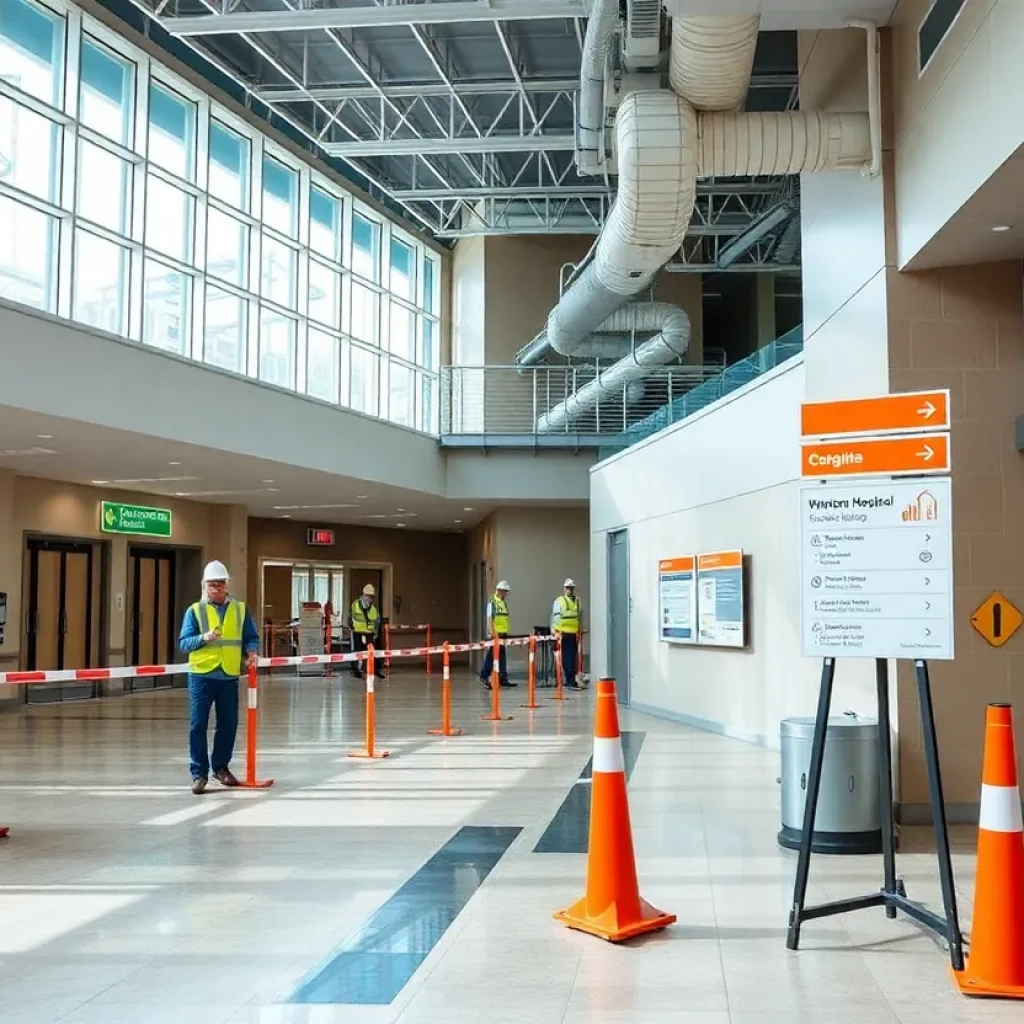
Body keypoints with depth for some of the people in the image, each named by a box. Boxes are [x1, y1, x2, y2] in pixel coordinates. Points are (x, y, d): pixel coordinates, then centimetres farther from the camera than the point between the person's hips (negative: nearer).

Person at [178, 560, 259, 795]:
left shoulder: (240, 609, 8)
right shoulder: (195, 610, 1)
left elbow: (251, 638, 9)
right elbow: (183, 643, -4)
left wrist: (252, 652, -12)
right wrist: (203, 638, -22)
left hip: (229, 676, 3)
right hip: (201, 676, -2)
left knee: (228, 724, 10)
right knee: (198, 725, -2)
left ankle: (221, 767, 27)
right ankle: (199, 773, 6)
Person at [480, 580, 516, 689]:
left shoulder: (504, 602, 17)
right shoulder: (492, 602, -8)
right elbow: (490, 618, -15)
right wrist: (492, 632, -22)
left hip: (502, 633, 8)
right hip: (494, 634, -8)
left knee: (502, 657, 9)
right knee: (491, 656, -4)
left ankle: (503, 679, 12)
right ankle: (484, 677, 4)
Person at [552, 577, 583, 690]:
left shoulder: (577, 601, 15)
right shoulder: (559, 601, 0)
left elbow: (579, 616, 18)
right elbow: (556, 617, -6)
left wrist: (579, 631, 12)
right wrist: (556, 631, -16)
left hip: (574, 634, 5)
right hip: (563, 634, -5)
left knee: (573, 658, 6)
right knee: (567, 658, -3)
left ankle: (568, 680, 15)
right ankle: (571, 682, -2)